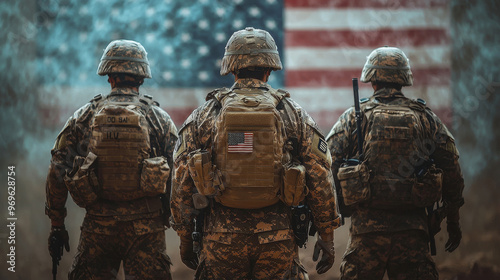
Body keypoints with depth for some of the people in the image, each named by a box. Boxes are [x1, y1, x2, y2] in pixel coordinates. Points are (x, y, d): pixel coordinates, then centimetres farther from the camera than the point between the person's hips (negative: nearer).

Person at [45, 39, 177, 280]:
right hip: (146, 224, -1)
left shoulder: (84, 117, 4)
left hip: (98, 224, 1)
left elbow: (57, 172, 4)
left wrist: (56, 225, 11)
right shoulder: (158, 118, 2)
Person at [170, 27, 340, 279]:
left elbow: (181, 181, 4)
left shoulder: (204, 115, 4)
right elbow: (320, 179, 2)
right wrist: (327, 235, 10)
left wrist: (185, 237, 12)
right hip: (277, 240, 0)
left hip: (221, 239, 0)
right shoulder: (293, 114, 3)